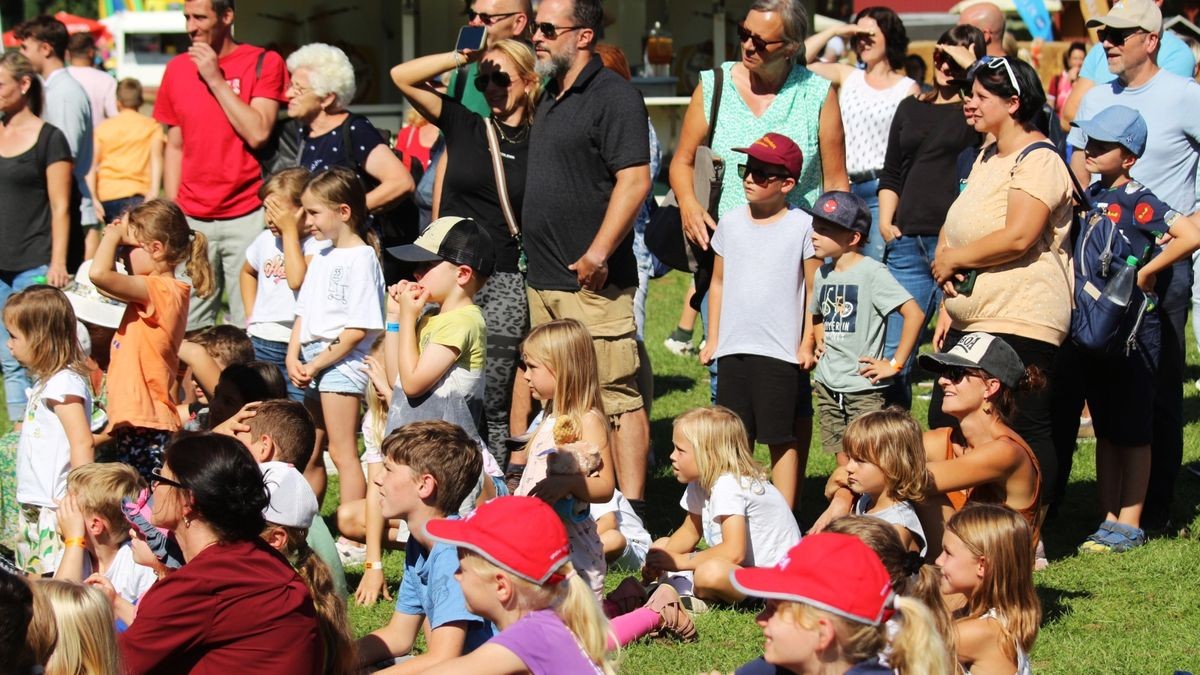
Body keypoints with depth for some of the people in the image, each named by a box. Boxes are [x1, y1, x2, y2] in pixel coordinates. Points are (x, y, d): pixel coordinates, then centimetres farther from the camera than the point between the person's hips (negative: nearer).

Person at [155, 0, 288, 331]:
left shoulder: (264, 63, 0)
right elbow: (175, 147, 16)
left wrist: (216, 79, -10)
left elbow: (258, 133, -11)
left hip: (247, 216, -4)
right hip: (192, 219, 4)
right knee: (189, 327, -3)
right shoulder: (177, 69, 12)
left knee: (248, 325, -8)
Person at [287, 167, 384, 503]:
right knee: (309, 454, 14)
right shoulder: (322, 257, 15)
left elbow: (358, 330, -16)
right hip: (311, 362, 9)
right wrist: (293, 358, 2)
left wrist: (316, 364, -14)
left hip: (341, 361, -9)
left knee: (342, 453, -9)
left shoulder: (361, 258, -11)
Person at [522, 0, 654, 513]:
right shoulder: (552, 98, 18)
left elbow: (634, 179, -19)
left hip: (592, 280, -10)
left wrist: (598, 253, -22)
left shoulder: (612, 96, -11)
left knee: (615, 394, -9)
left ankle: (631, 507, -9)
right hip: (545, 279, 10)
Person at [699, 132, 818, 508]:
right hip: (733, 350, 4)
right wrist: (712, 339, 13)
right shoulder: (731, 223, 8)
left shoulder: (802, 227, -4)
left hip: (781, 351, -4)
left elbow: (815, 291, -2)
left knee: (783, 438, 1)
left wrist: (808, 343, -5)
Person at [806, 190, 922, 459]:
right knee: (844, 464, 10)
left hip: (864, 388, -7)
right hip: (828, 386, 7)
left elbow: (914, 314, -20)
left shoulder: (872, 272, -13)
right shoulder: (823, 274, 9)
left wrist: (895, 364, -18)